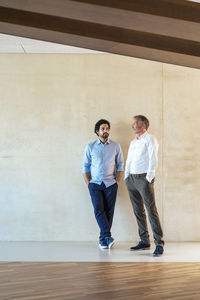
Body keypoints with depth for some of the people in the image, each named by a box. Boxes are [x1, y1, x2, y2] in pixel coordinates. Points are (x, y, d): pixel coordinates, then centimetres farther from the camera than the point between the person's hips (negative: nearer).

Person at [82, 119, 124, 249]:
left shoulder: (116, 146, 7)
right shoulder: (90, 147, 7)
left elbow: (120, 165, 9)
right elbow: (85, 166, 9)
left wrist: (117, 182, 0)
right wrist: (88, 183, 0)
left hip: (110, 184, 0)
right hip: (95, 184, 0)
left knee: (109, 211, -3)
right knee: (99, 210, -14)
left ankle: (103, 239, 5)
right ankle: (108, 237, -18)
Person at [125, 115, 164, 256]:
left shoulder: (150, 139, -3)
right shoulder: (133, 142, 20)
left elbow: (153, 161, -11)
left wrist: (149, 178, -15)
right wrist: (126, 177, 12)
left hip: (144, 178, -8)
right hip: (131, 179, 8)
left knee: (151, 210, -11)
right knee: (138, 211, 8)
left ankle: (159, 243, -10)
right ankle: (144, 241, 14)